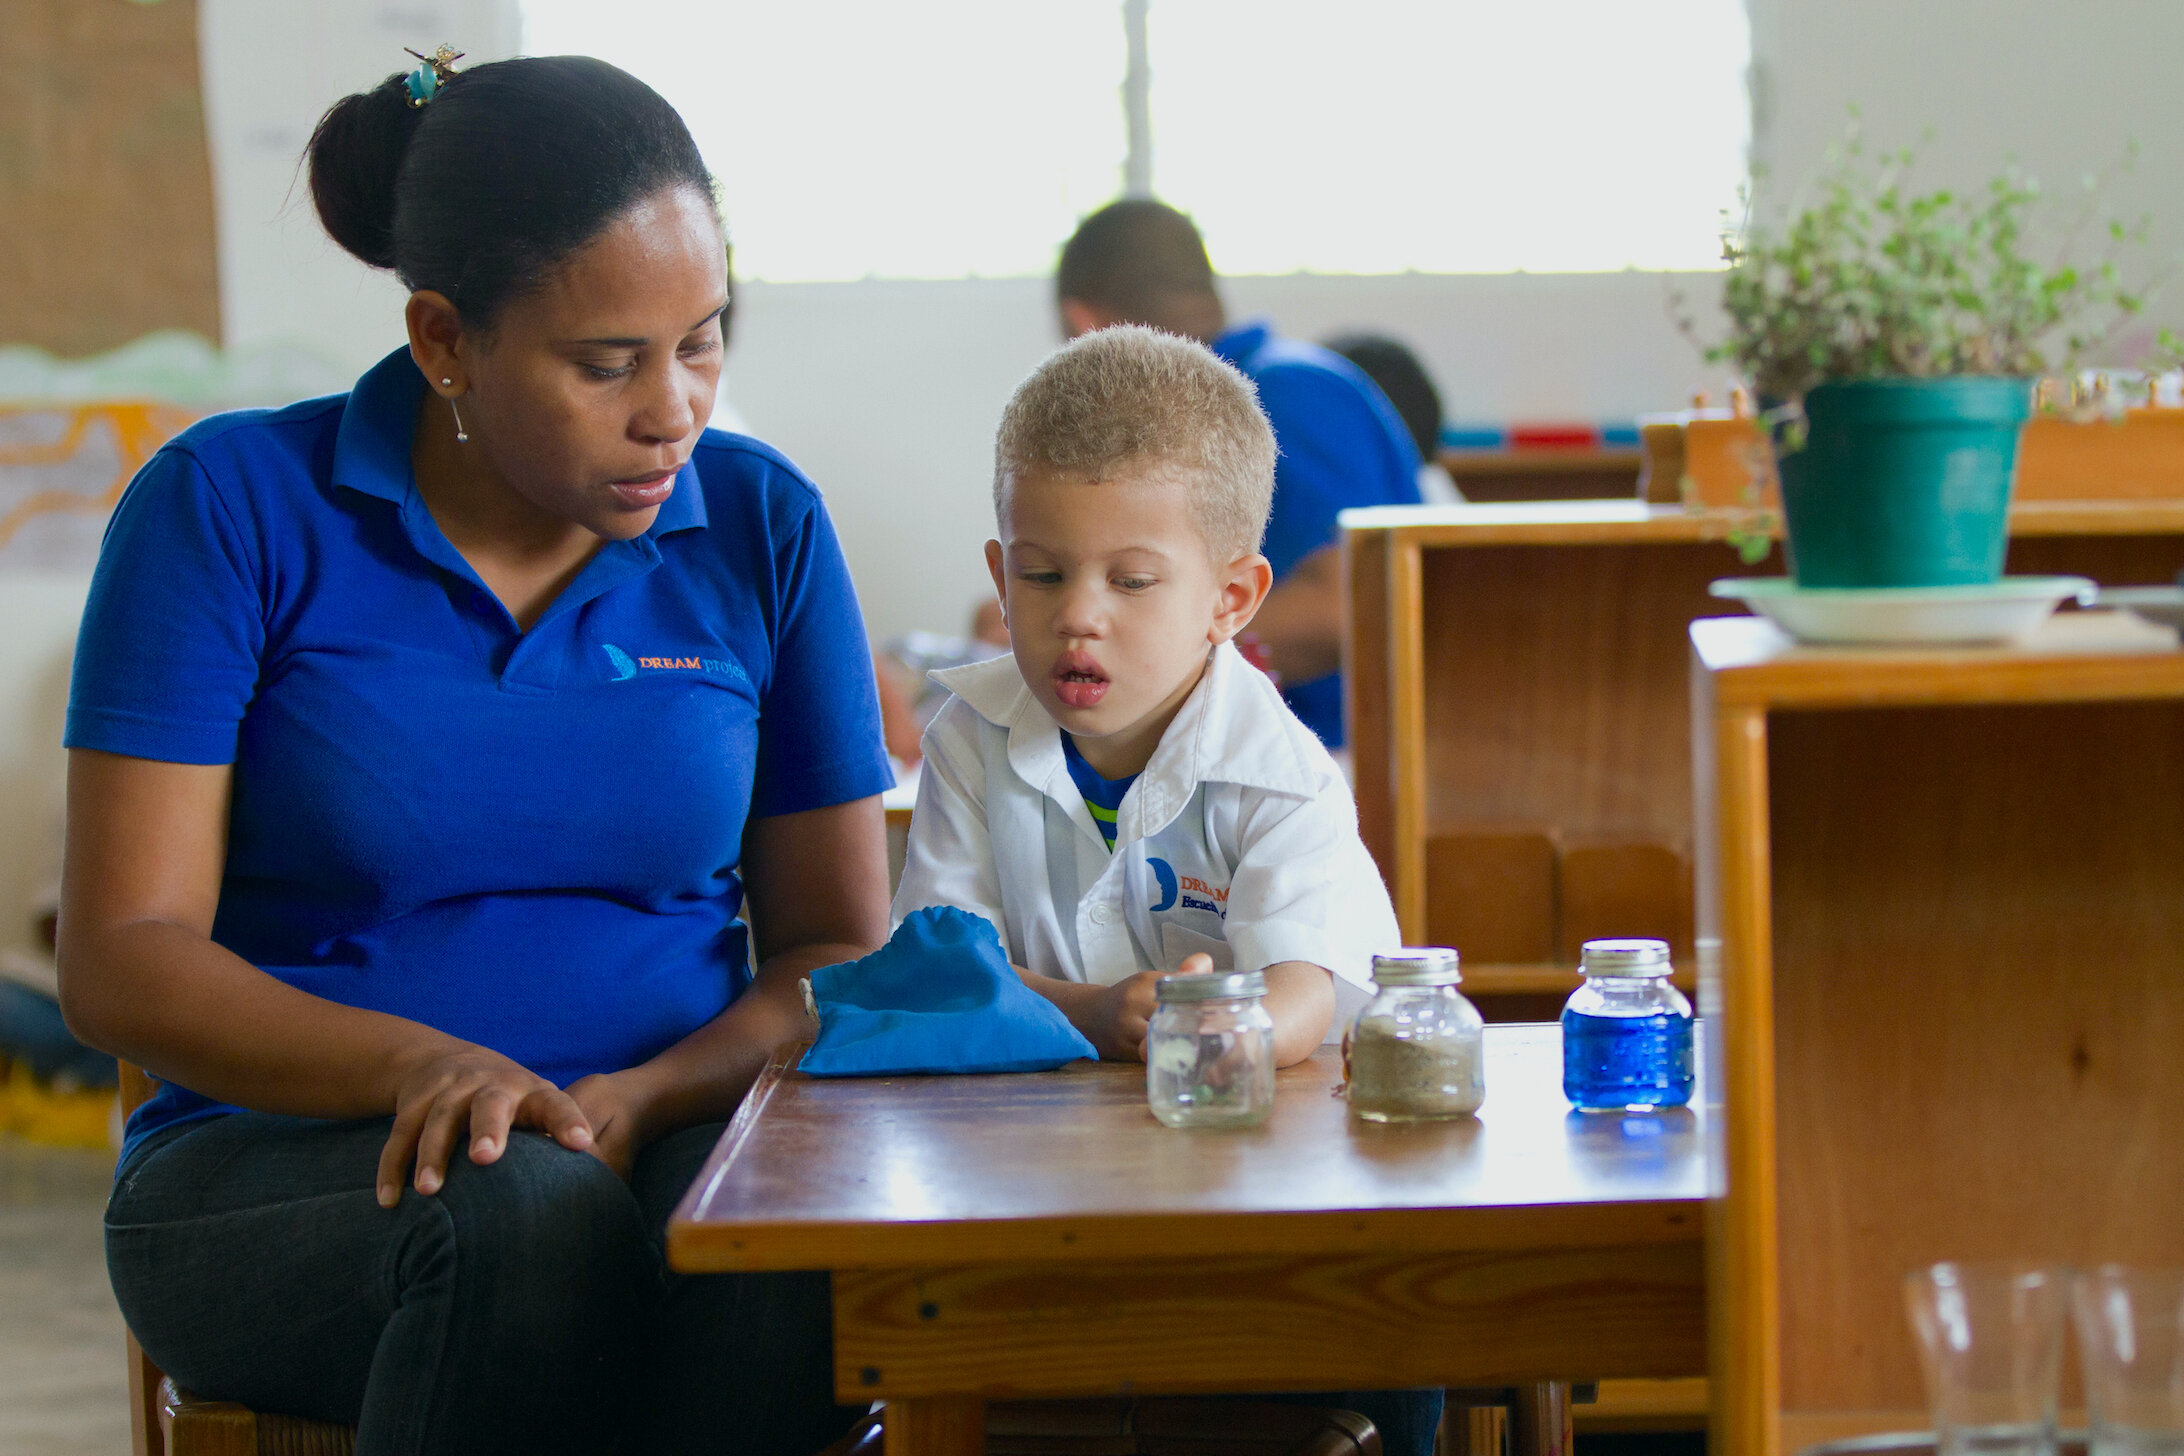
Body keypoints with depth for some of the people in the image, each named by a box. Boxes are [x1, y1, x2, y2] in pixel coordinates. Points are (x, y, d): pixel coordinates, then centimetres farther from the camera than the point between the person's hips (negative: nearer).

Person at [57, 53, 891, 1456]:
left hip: (669, 1143, 2)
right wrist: (422, 1065, -26)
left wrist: (638, 1100, -14)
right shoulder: (236, 506, -3)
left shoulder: (762, 525, 6)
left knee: (809, 1261, -34)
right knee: (531, 1217, -37)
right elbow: (120, 960, -8)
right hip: (274, 1163, -2)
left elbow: (839, 947, 7)